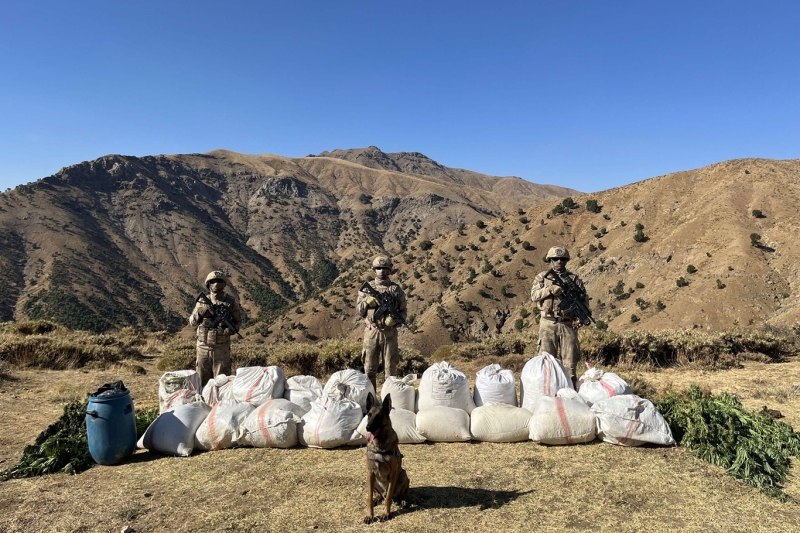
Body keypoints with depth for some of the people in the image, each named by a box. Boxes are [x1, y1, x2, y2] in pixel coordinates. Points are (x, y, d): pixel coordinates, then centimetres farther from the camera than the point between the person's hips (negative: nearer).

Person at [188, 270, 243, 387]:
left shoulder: (230, 301, -2)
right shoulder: (202, 301, 3)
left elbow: (238, 321, 7)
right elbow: (192, 323, 7)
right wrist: (199, 313, -13)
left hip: (222, 347, -2)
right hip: (203, 346, 2)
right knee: (202, 380, 12)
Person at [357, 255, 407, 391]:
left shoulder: (396, 289, 5)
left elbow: (403, 311, 6)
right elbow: (359, 311, 7)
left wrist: (395, 319, -15)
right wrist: (367, 301, -12)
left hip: (389, 333, 0)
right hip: (371, 333, 0)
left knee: (390, 370, 6)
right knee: (369, 370, 4)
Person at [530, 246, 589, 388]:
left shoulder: (574, 279, 10)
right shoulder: (542, 277, 9)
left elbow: (584, 298, 4)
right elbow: (534, 295, -5)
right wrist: (550, 290, -21)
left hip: (568, 325, 1)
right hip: (548, 324, -1)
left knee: (570, 361, 2)